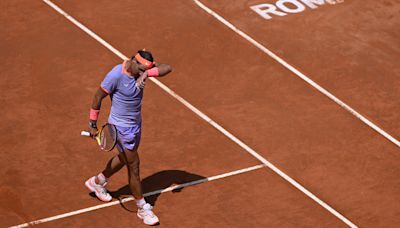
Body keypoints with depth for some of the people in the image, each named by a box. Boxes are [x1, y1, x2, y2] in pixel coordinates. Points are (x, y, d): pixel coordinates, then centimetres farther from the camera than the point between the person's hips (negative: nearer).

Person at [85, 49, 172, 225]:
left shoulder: (141, 69, -9)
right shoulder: (116, 75, -26)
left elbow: (167, 68, -20)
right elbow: (98, 97, -15)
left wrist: (147, 73, -35)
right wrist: (93, 123, -10)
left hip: (136, 123, 8)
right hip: (121, 127, -8)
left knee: (124, 158, 27)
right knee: (133, 166, 0)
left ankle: (97, 182, 50)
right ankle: (142, 208, 13)